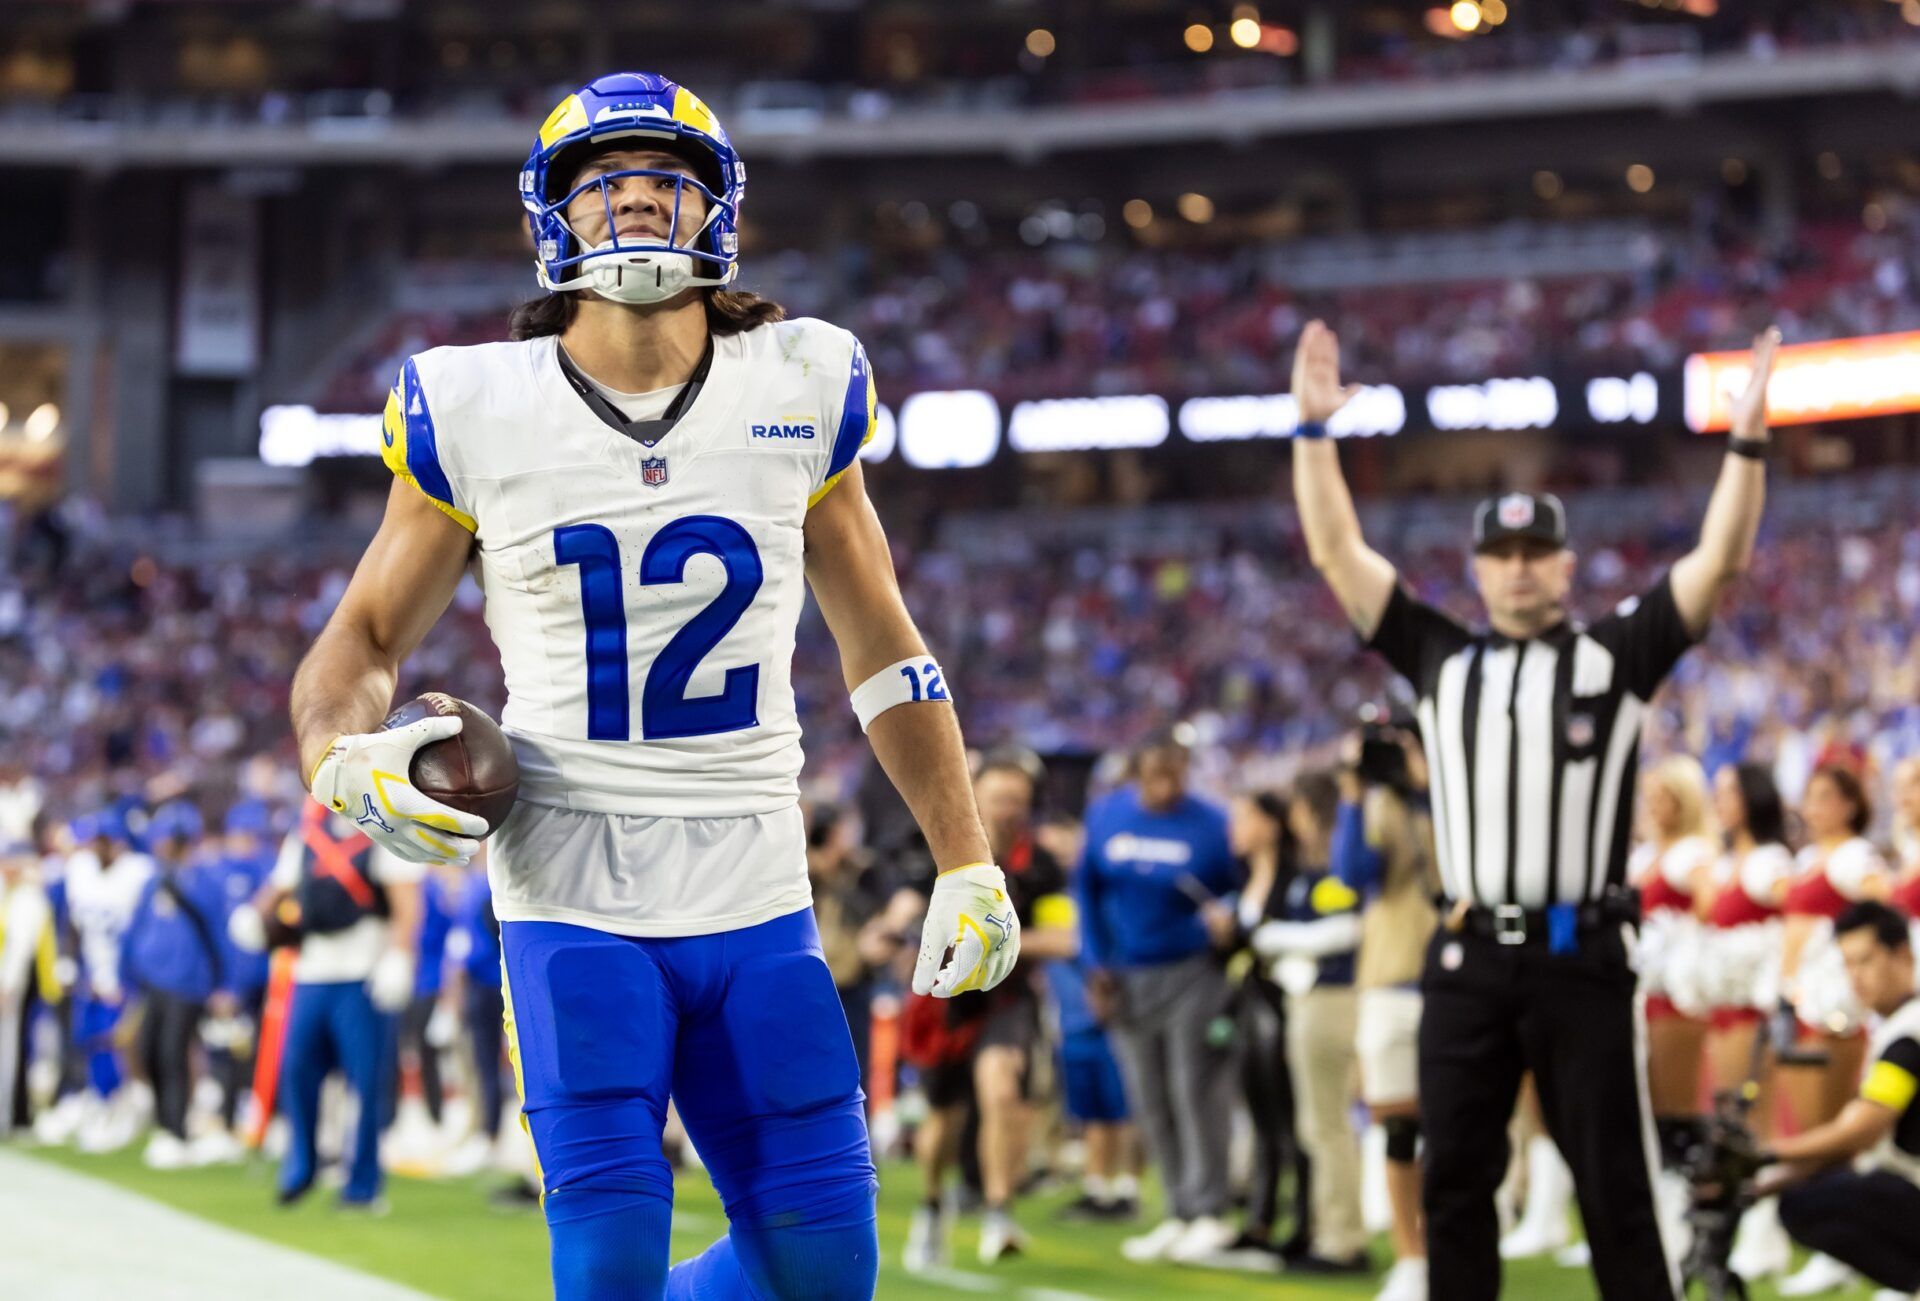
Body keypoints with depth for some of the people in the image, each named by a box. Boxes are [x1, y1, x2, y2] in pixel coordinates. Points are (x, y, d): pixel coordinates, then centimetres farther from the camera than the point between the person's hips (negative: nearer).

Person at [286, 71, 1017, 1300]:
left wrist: (969, 864, 11)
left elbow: (880, 646, 13)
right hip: (574, 901, -2)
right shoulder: (479, 414, -2)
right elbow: (366, 640, 9)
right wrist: (344, 759, -14)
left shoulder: (799, 391, 3)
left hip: (758, 908, 2)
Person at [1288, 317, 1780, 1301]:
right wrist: (1315, 431, 7)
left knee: (1615, 1186, 1)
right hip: (1468, 961, 3)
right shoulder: (1442, 659, 13)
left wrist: (1747, 436, -10)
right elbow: (1339, 554, 12)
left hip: (1580, 960, -3)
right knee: (1453, 1182, 6)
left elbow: (1720, 562, -1)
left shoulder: (1614, 656, 7)